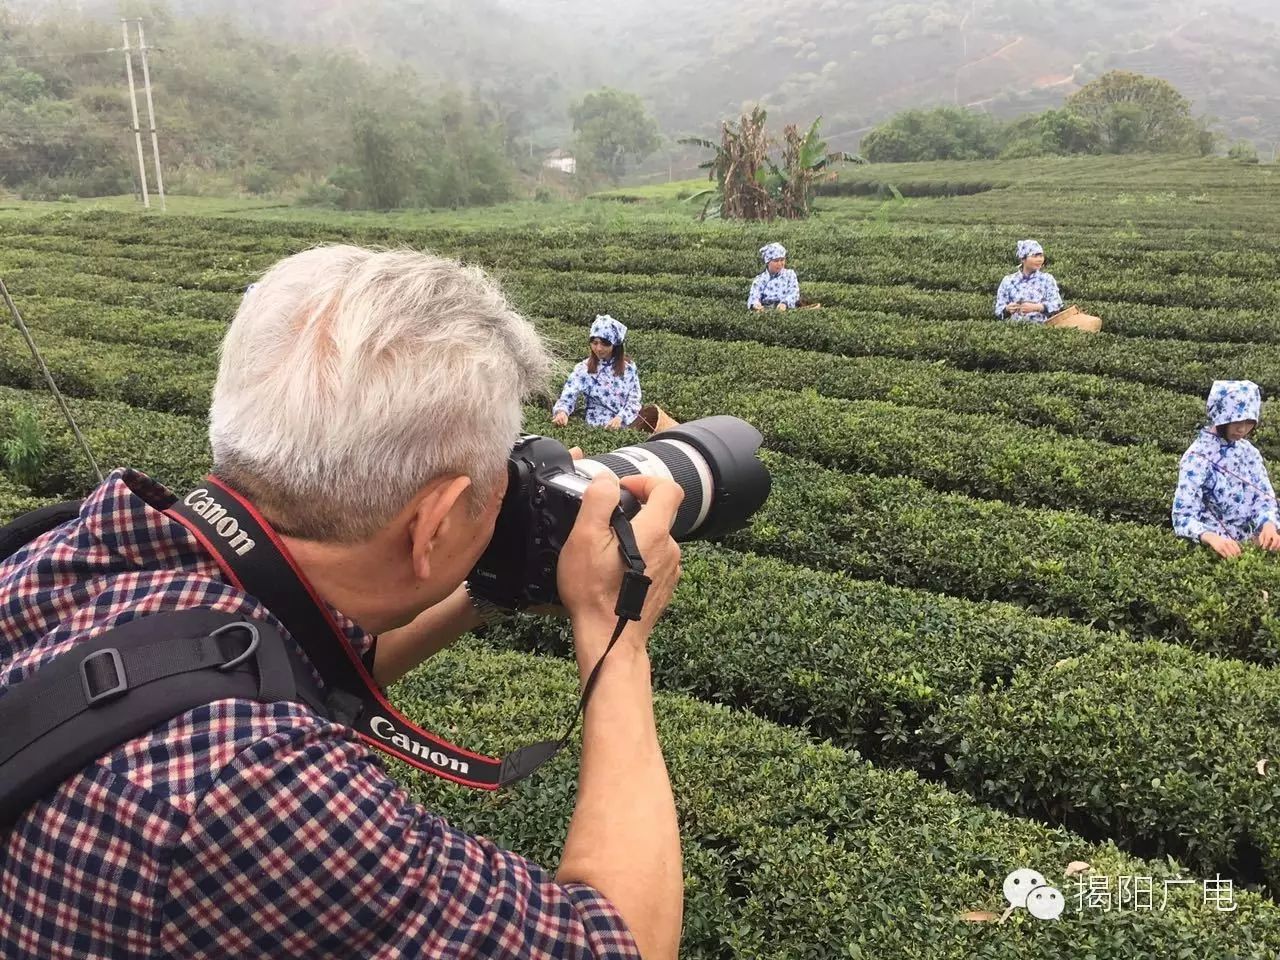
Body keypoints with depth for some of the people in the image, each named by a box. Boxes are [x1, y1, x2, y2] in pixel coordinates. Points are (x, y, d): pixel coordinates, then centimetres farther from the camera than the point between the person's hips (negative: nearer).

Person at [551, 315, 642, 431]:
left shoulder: (628, 367, 6)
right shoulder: (583, 369, 2)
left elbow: (634, 400, 2)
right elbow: (568, 397, -7)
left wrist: (620, 418, -16)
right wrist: (561, 412, -29)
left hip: (627, 427, 1)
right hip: (596, 428, 0)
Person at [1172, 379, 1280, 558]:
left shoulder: (1249, 452, 7)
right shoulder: (1197, 457, -12)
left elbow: (1264, 497, 2)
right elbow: (1184, 516, -17)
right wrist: (1212, 538, -35)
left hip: (1247, 543, 5)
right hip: (1210, 548, -5)